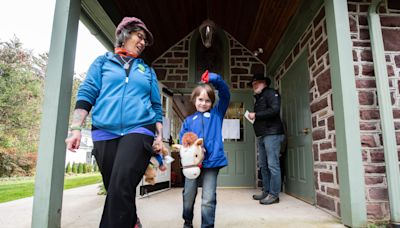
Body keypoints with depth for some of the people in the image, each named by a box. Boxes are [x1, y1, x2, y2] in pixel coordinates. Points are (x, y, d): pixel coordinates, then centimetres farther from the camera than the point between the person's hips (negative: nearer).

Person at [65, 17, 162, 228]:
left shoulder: (147, 71, 18)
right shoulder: (103, 61, 14)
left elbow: (156, 106, 16)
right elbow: (86, 94, 5)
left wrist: (159, 136, 5)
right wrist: (76, 129, -5)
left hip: (139, 131, 0)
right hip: (104, 133, 1)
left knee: (120, 187, -18)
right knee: (114, 189, 7)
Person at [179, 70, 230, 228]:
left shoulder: (216, 114, 8)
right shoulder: (189, 120, 11)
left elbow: (225, 95, -2)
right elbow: (182, 141, 5)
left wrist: (214, 79, -17)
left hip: (211, 162, -2)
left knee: (209, 200, -2)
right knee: (188, 197, 16)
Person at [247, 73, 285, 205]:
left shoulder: (271, 93, 0)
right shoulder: (258, 98, 25)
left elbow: (275, 109, -16)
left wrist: (256, 115, -12)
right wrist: (253, 117, 8)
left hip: (272, 134, -9)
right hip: (261, 135, 9)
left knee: (273, 165, -7)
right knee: (263, 165, 7)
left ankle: (274, 195, -2)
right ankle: (266, 192, 14)